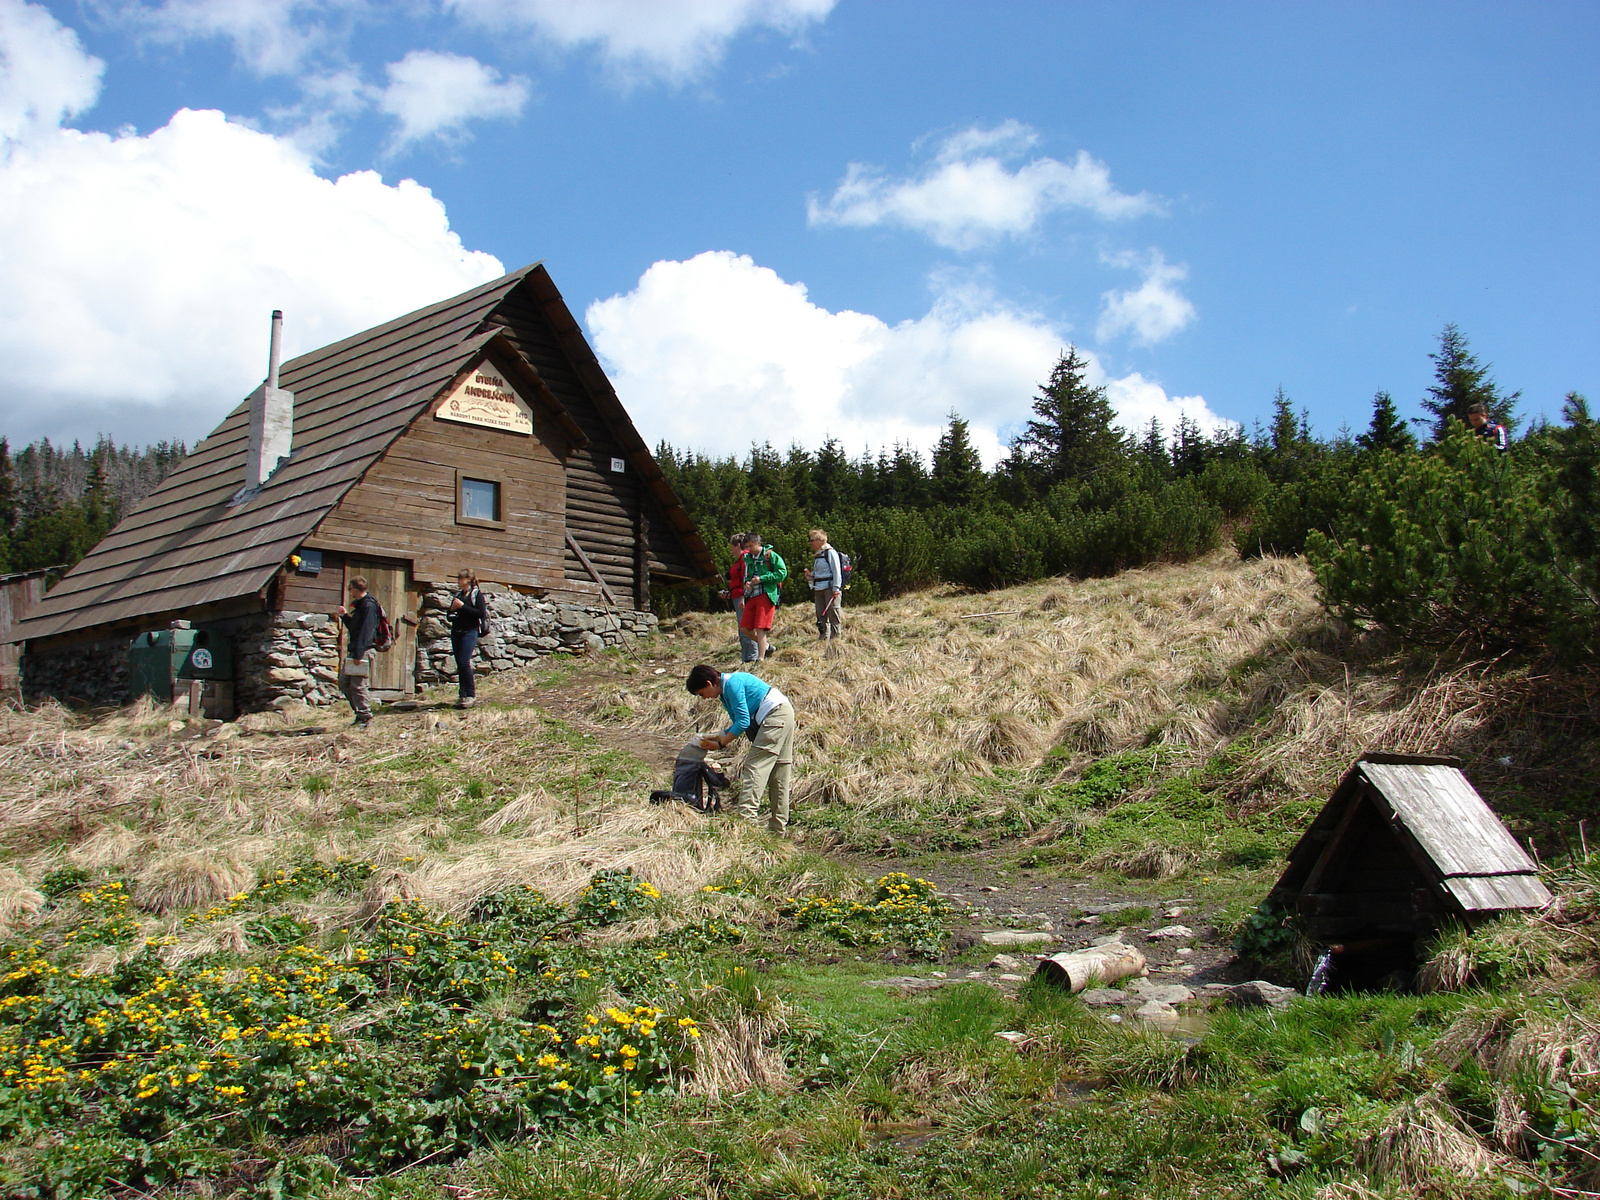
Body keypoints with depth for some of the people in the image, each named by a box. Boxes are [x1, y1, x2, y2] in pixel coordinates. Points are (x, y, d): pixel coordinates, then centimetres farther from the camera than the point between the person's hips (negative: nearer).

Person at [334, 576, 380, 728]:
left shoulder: (368, 606, -13)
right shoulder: (359, 605, 19)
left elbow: (366, 631, -20)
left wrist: (358, 653, -24)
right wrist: (345, 616, 18)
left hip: (363, 651, -11)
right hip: (354, 651, 11)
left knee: (358, 685, -9)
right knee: (344, 683, 13)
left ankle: (365, 718, -3)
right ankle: (360, 713, 19)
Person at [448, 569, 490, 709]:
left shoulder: (476, 594, -2)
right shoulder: (457, 594, 18)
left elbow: (481, 613, -13)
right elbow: (450, 617, 22)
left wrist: (463, 606, -15)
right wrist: (452, 609, 0)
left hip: (470, 631, -7)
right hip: (456, 632, 7)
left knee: (464, 663, -16)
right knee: (459, 664, 5)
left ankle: (471, 695, -10)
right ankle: (462, 695, 8)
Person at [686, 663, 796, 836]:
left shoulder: (732, 683, -15)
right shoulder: (725, 692, 15)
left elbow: (743, 721, -17)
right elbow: (738, 723, 18)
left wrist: (720, 744, -10)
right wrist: (717, 737, 5)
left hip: (776, 716, -10)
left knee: (755, 766, -14)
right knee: (779, 775, 9)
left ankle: (746, 820, -20)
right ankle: (777, 829, 11)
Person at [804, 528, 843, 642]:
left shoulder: (830, 553, -7)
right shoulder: (816, 555, 18)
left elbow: (836, 571, -12)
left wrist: (836, 588, -18)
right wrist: (810, 575, 9)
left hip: (830, 589, -9)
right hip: (818, 589, 9)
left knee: (833, 614, -7)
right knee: (821, 615, 9)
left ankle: (836, 636, -5)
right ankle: (823, 638, 14)